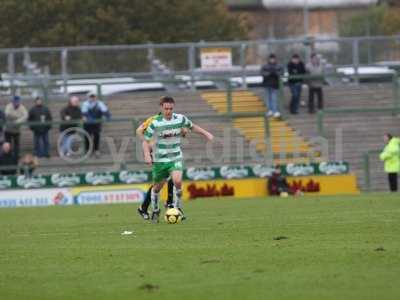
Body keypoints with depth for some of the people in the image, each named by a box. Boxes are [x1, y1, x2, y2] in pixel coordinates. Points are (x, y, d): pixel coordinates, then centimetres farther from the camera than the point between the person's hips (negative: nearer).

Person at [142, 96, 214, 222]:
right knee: (157, 187, 11)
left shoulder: (180, 119, -4)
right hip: (160, 159, 0)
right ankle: (155, 211, 35)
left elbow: (192, 127, 15)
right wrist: (147, 155, -22)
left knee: (177, 181, -24)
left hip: (176, 157, 0)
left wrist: (206, 133, 6)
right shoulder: (155, 123, -12)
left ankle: (177, 207, -3)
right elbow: (146, 141, -7)